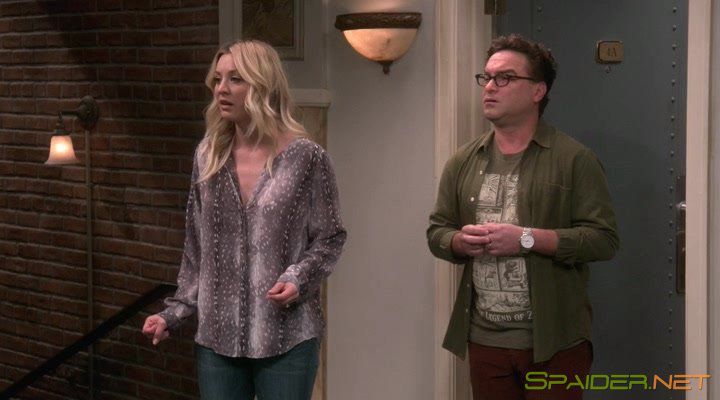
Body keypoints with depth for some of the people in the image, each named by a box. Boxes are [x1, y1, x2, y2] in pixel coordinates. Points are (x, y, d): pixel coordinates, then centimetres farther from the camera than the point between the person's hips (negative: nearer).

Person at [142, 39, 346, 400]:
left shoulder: (305, 159, -6)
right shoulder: (208, 156, 6)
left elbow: (329, 237, -1)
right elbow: (196, 248, 11)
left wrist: (299, 279, -18)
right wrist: (175, 312, 7)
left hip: (286, 336, -4)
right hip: (217, 335, 4)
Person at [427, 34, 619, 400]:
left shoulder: (574, 160, -5)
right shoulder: (463, 163, 10)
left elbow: (604, 238, -11)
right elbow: (437, 232, 14)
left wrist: (526, 239, -19)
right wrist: (461, 242, -9)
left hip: (554, 343, -4)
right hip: (484, 340, 4)